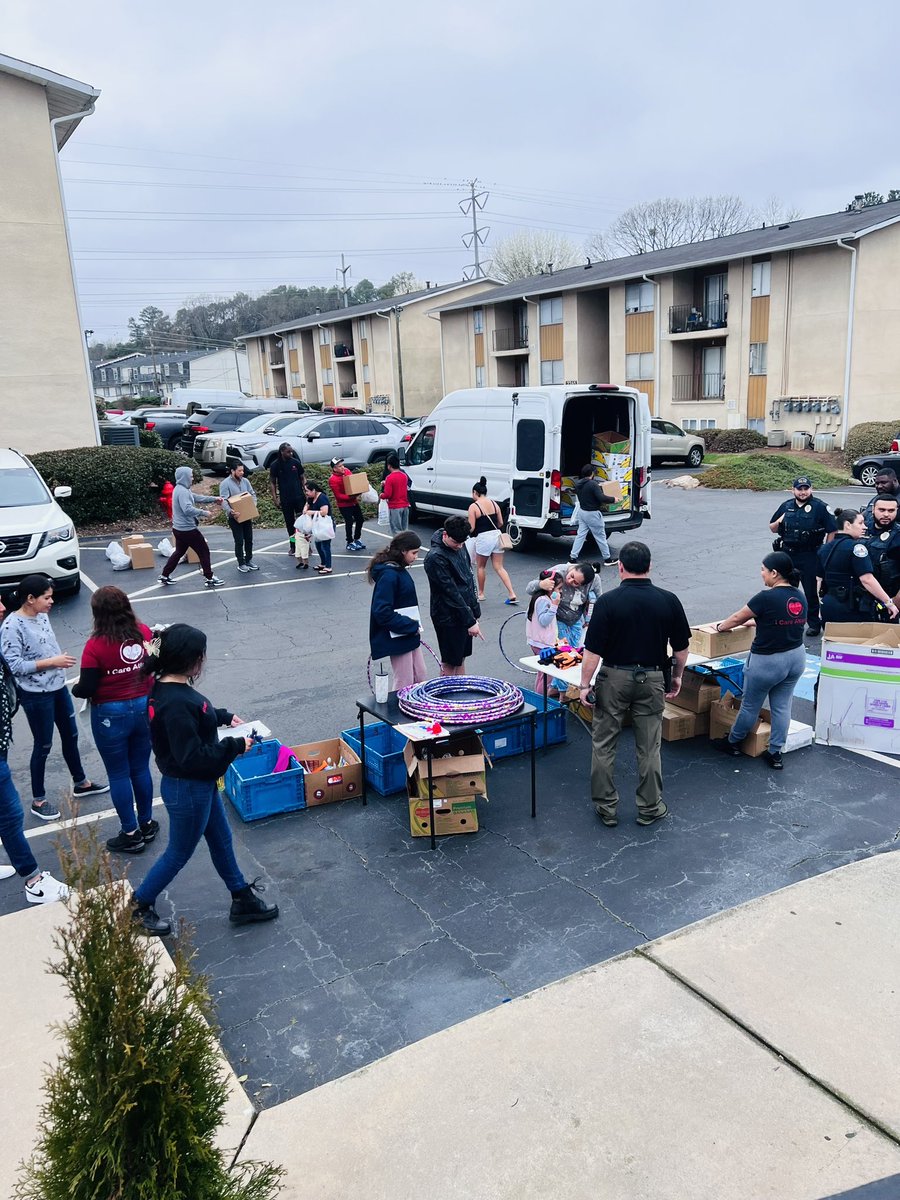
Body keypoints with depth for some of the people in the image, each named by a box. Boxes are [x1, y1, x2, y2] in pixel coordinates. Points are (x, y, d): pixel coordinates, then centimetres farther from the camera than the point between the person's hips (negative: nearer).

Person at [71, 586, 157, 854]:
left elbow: (86, 688, -16)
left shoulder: (95, 645, -20)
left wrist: (74, 689, 6)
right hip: (144, 708, 5)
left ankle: (131, 834, 20)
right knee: (141, 769, 19)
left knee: (118, 775, 10)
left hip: (110, 715, -4)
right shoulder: (144, 633, -7)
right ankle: (147, 824, 32)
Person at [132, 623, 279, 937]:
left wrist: (224, 716, 9)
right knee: (179, 853, 13)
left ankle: (243, 900, 39)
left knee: (221, 841, 22)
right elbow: (192, 757, -31)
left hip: (202, 785, 10)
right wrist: (236, 746, -22)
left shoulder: (168, 687, -3)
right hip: (187, 790, -10)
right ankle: (139, 906, 35)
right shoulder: (175, 702, -33)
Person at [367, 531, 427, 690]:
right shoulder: (389, 575, -21)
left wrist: (414, 626, 6)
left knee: (421, 679, 16)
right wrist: (412, 626, -20)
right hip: (397, 638, -9)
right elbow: (382, 612, -26)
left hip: (409, 634, 9)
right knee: (404, 684, 1)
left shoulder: (400, 570, 8)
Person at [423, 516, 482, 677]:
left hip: (465, 611, 8)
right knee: (449, 663, 3)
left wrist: (474, 612, 14)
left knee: (461, 659, 17)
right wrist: (470, 621, -20)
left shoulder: (460, 546, 3)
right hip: (448, 617, -8)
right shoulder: (435, 558, -22)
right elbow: (451, 593, -22)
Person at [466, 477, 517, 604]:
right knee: (499, 567, 10)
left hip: (483, 538, -5)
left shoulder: (473, 506, -8)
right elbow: (501, 523, 11)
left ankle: (481, 593, 28)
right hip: (497, 536, 5)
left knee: (481, 567, 16)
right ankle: (512, 594, 0)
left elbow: (471, 528, -10)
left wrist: (466, 533, 10)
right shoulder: (494, 504, 8)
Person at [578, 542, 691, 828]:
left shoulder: (608, 602, -12)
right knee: (649, 747, 12)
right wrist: (676, 676, 17)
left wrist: (585, 684, -3)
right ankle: (650, 807, 22)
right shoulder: (669, 600, -5)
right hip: (652, 679, 2)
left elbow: (593, 651, -12)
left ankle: (606, 807, 18)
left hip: (614, 678, -2)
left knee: (603, 744, 11)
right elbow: (681, 647, 2)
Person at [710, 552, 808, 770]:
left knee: (750, 706, 12)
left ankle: (733, 743, 31)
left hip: (767, 662, -6)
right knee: (782, 706, 16)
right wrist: (757, 621, 30)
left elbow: (738, 617, -7)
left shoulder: (767, 597, -21)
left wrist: (721, 626, 12)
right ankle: (776, 753, 21)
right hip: (796, 658, 7)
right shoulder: (800, 597, 1)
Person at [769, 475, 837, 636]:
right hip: (787, 554, 5)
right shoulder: (786, 506, 10)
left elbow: (832, 531, -7)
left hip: (810, 556, -4)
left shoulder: (820, 507, -5)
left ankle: (814, 623, 13)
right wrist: (779, 521, -4)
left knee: (811, 590, 3)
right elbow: (772, 528, 18)